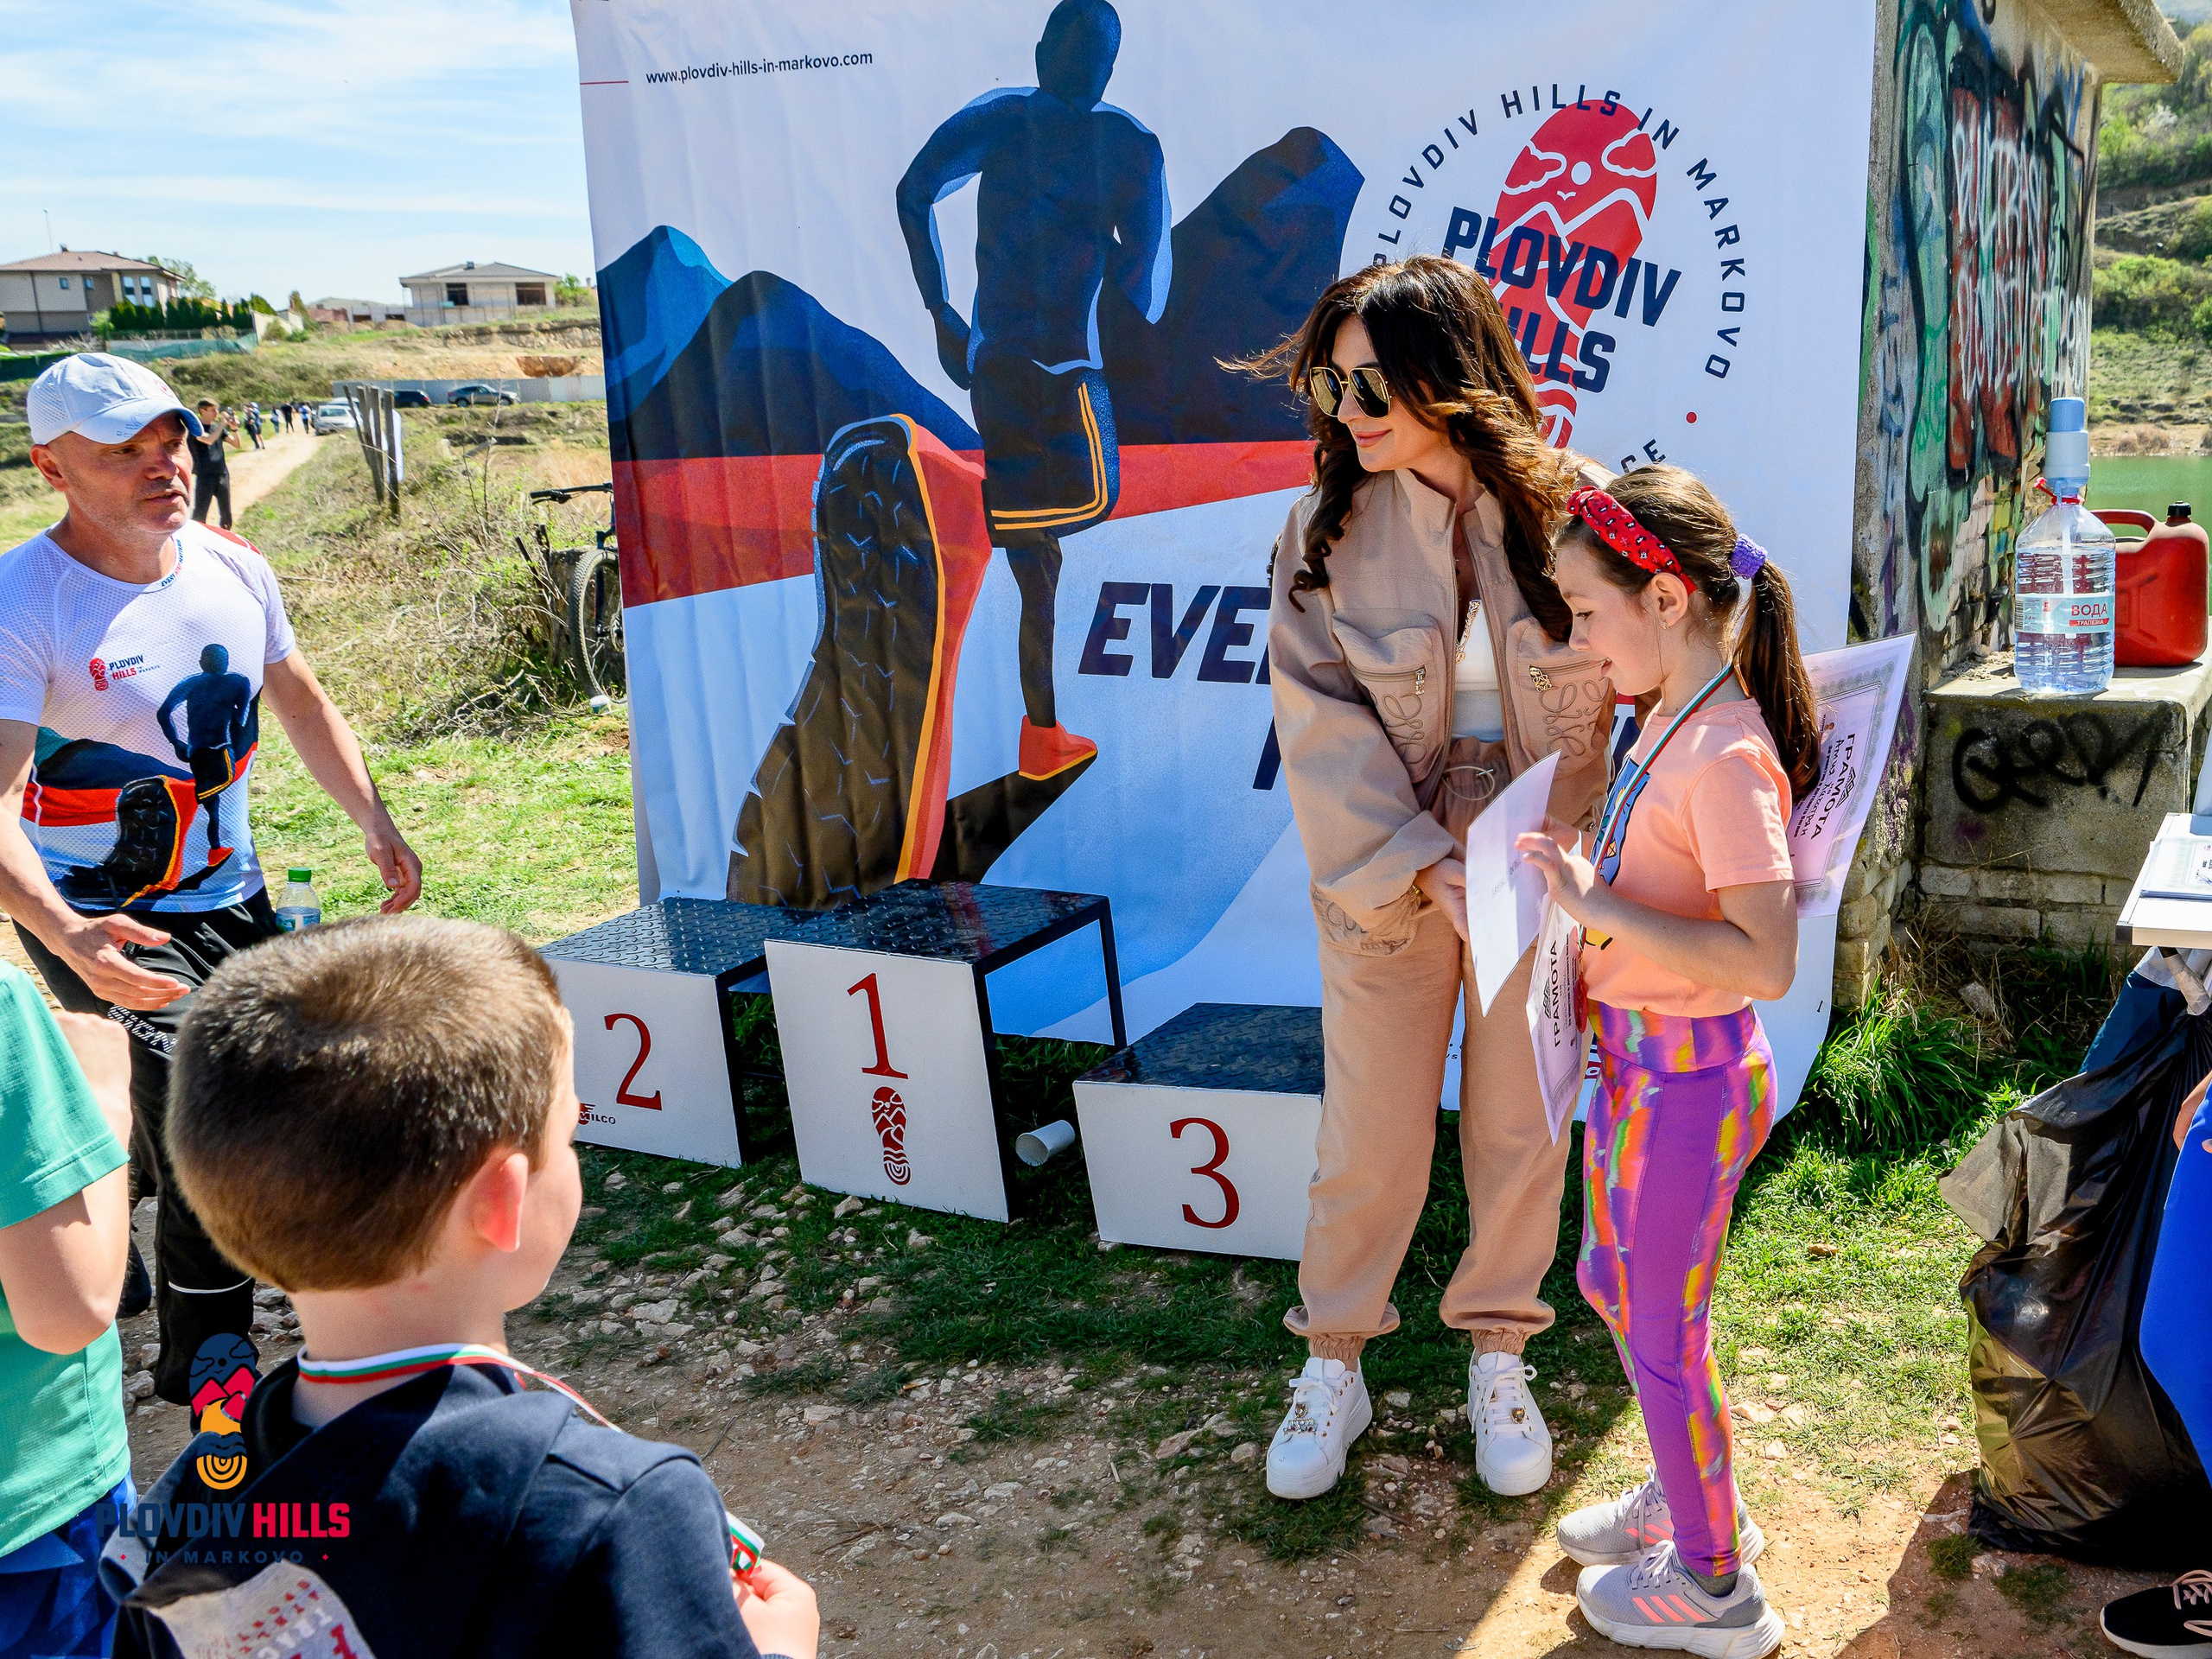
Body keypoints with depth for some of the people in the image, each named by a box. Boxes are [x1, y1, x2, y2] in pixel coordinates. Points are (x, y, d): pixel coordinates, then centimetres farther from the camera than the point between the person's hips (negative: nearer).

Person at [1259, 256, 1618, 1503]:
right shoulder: (1327, 532, -7)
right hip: (1386, 876, 0)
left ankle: (1500, 1360, 34)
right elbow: (1321, 719, -10)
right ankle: (1334, 1367, 29)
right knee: (1370, 1137, 8)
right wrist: (1430, 867, -18)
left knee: (1522, 1128, 13)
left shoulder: (1564, 513, -8)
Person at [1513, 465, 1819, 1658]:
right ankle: (1691, 1496, 47)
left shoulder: (1726, 758, -26)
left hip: (1692, 1079, -10)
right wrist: (1578, 879, 4)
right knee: (1610, 1280, 25)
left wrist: (1600, 909, -29)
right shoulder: (1671, 724, 3)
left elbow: (1765, 960, -30)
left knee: (1660, 1332, 7)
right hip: (1638, 1062, 10)